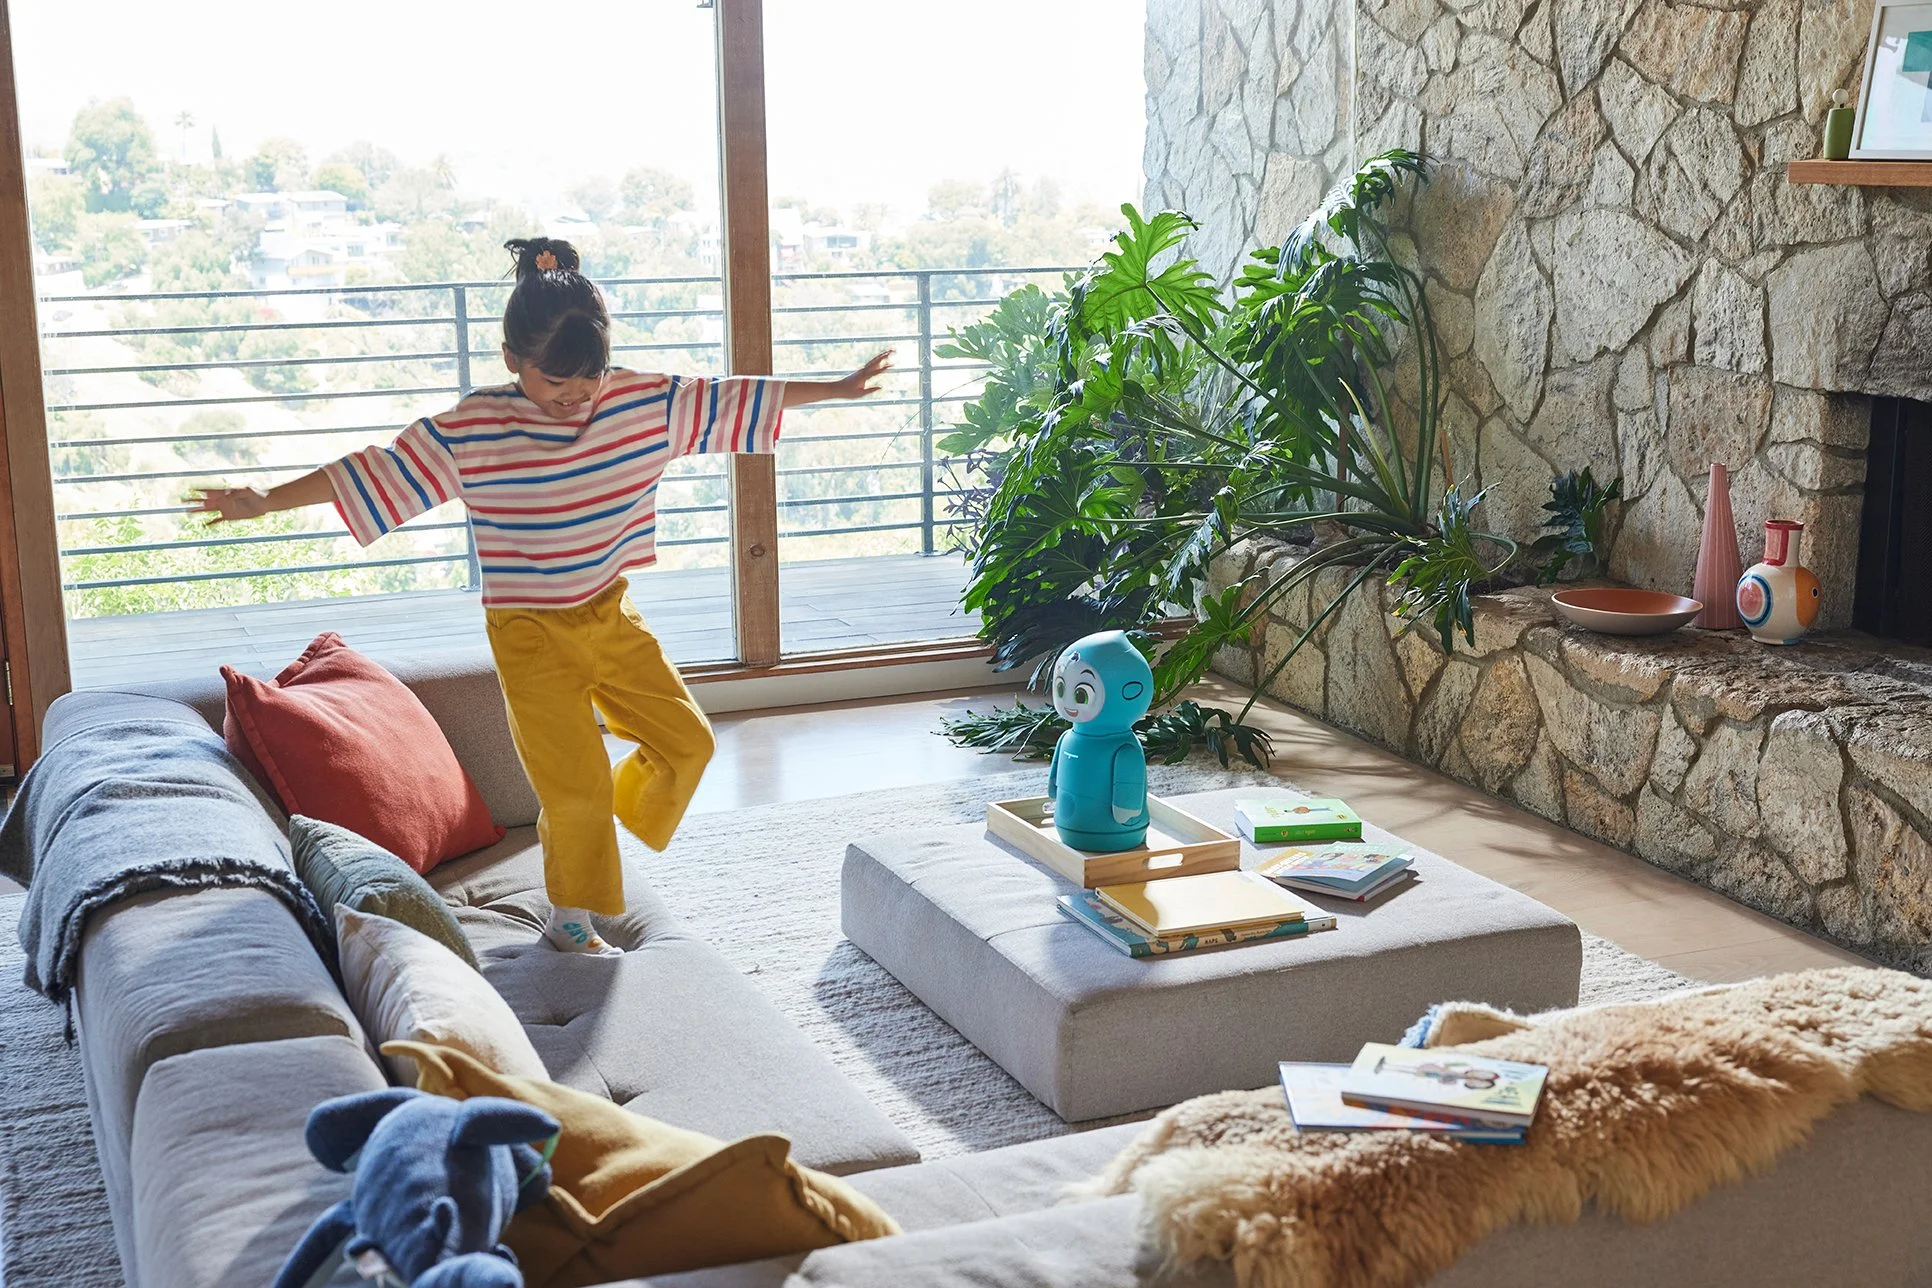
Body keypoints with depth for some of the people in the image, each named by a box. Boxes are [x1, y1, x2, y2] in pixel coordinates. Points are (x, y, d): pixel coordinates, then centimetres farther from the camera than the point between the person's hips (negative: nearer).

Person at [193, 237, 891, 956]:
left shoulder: (644, 402, -5)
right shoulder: (469, 432, -14)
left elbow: (733, 399, 2)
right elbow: (370, 475, -11)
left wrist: (839, 388, 6)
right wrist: (265, 503, -14)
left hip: (611, 614, 4)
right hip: (531, 633, -4)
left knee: (686, 740, 6)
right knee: (575, 785, -2)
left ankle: (625, 815, 36)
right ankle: (569, 920, 20)